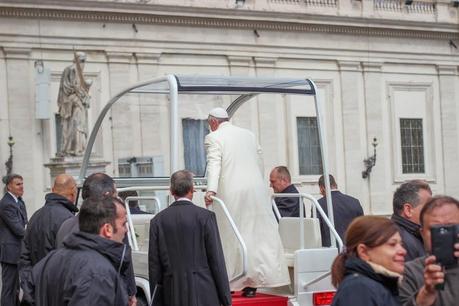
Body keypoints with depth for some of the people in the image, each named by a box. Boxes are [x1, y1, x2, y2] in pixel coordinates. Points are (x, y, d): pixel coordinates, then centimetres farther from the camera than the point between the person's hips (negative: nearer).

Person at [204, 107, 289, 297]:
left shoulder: (213, 138, -1)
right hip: (257, 189, 4)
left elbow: (214, 164, -16)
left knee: (232, 236, 3)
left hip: (231, 192, -4)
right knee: (259, 234, 6)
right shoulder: (249, 134, 16)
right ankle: (254, 280, 5)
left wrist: (211, 189, -27)